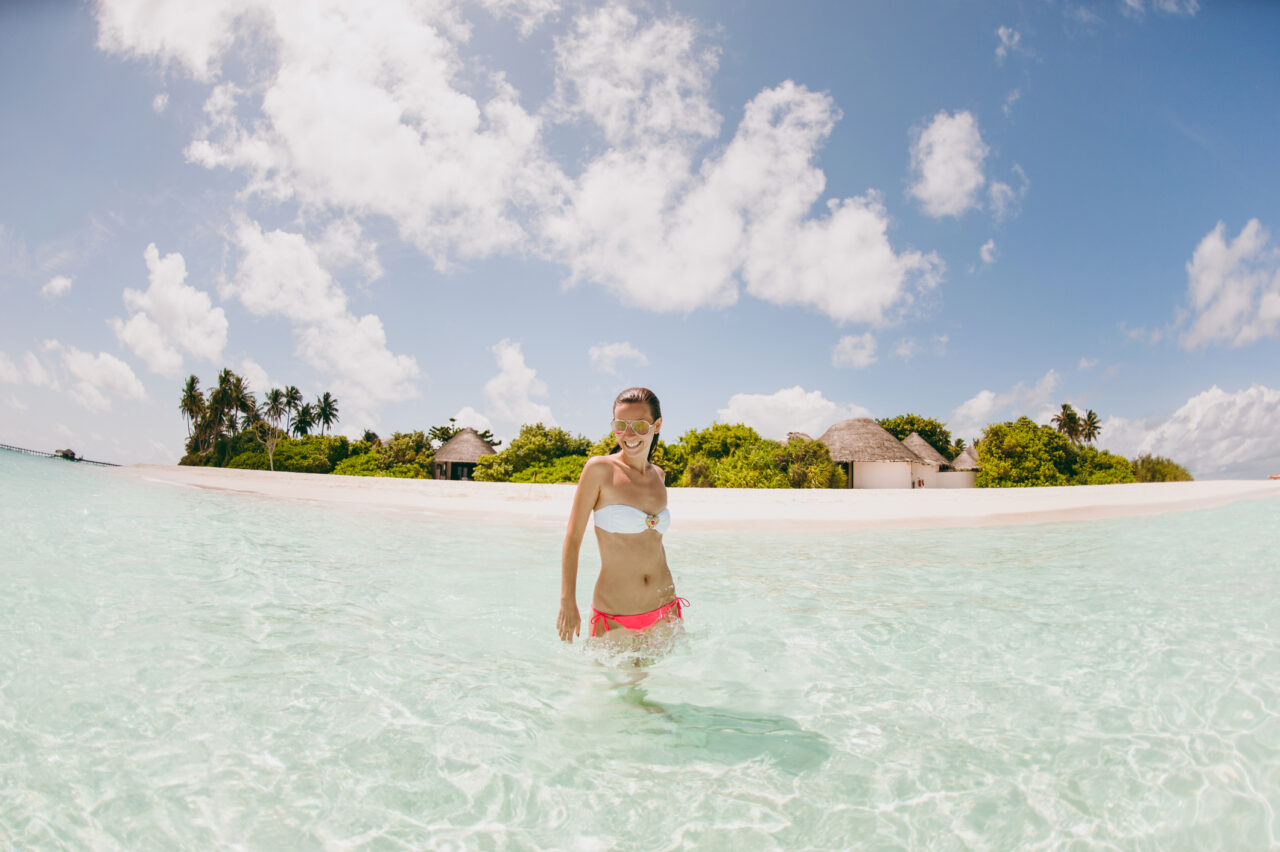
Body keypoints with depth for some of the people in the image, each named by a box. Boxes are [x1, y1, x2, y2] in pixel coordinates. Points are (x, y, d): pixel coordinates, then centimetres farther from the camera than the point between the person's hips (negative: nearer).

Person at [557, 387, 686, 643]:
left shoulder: (658, 475, 7)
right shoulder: (599, 469, -9)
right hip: (614, 617, -4)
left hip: (664, 610, 5)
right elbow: (573, 538, -9)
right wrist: (568, 603, -13)